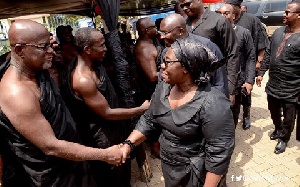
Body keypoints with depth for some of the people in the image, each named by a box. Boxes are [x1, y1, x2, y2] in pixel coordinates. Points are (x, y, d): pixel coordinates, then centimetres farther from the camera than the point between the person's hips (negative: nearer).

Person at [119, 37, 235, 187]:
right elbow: (149, 120, 1)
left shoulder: (212, 104, -28)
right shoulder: (163, 88, -7)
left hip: (196, 174, -6)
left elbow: (219, 152, -23)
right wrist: (128, 144, -9)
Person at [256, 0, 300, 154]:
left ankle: (283, 138, 36)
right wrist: (261, 73, 10)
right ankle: (278, 129, 50)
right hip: (272, 84, 6)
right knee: (274, 112, 24)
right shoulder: (278, 32, 4)